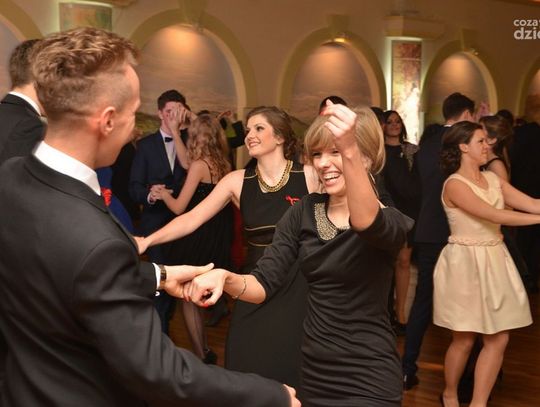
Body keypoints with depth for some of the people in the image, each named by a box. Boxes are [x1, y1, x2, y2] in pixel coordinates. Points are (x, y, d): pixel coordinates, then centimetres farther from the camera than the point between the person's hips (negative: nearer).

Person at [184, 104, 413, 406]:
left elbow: (366, 223, -37)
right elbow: (263, 285, -4)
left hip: (366, 381, -4)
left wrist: (348, 152, -53)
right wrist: (225, 278, -24)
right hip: (311, 372, 4)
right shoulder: (304, 212, 2)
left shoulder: (391, 222, -12)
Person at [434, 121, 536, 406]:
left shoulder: (493, 179, 8)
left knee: (498, 339, 5)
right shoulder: (455, 184, -14)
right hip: (465, 263, -7)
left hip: (494, 261, 7)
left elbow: (530, 203, 0)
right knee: (464, 339, 6)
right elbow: (494, 215, -22)